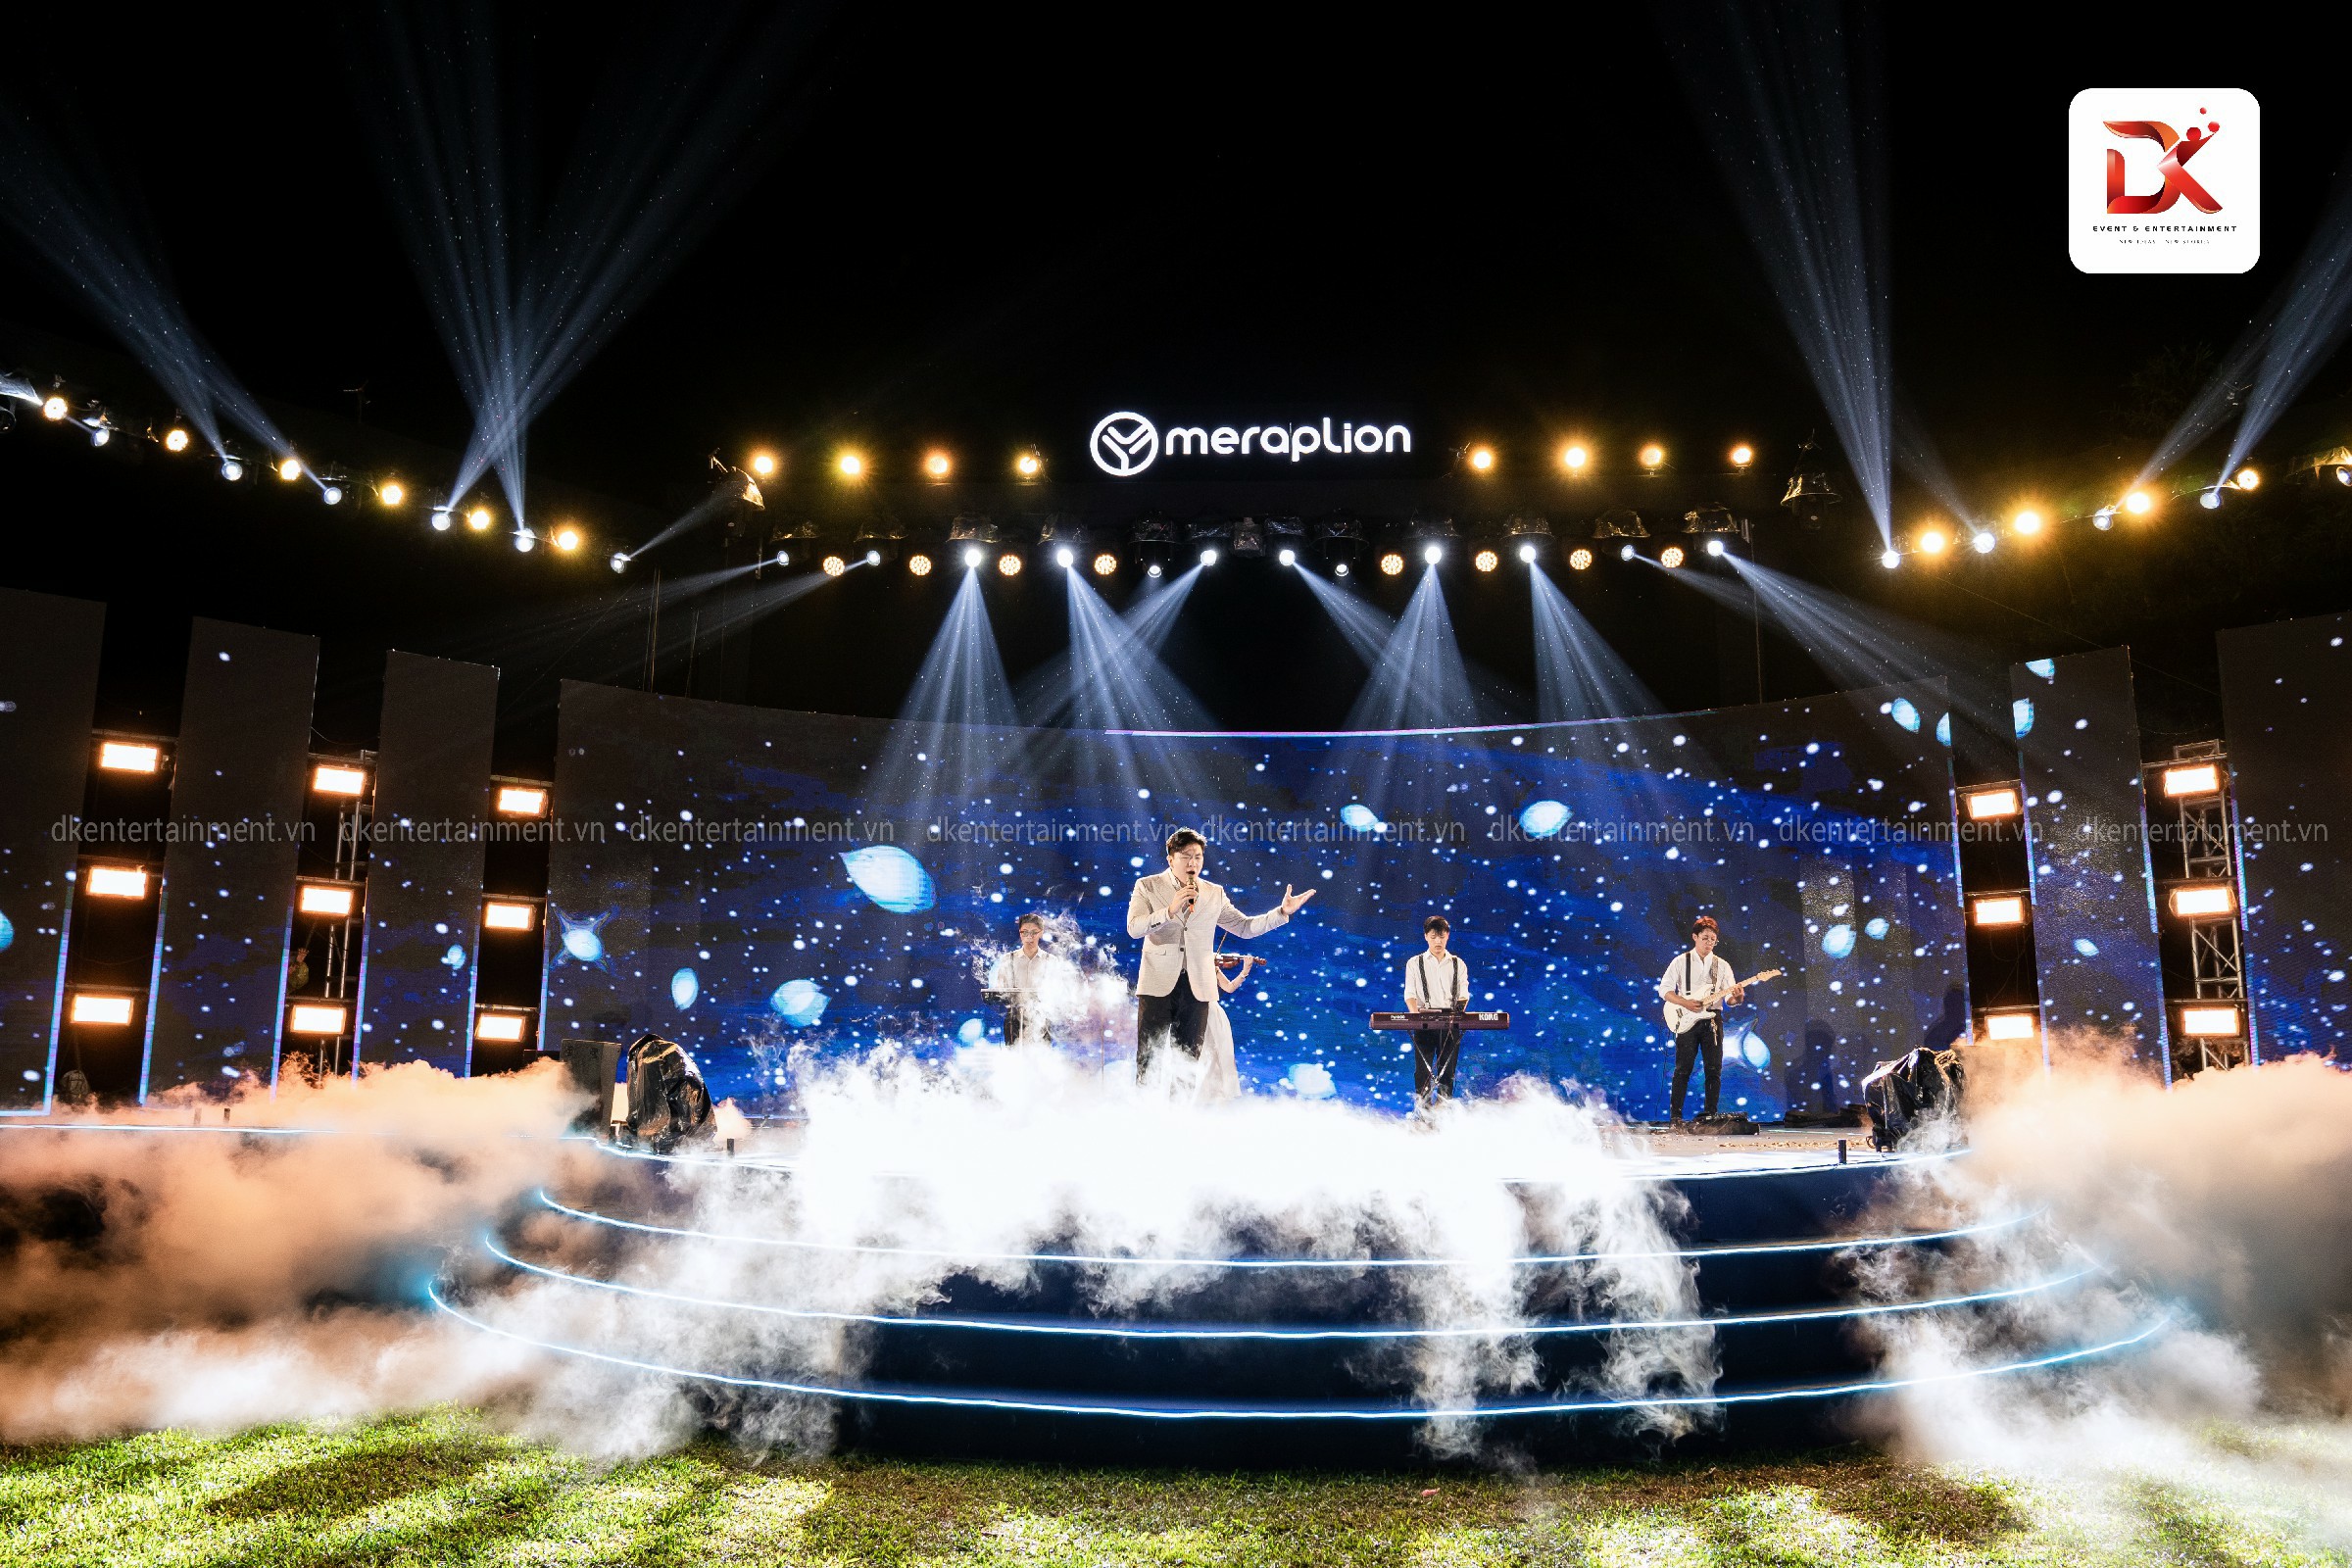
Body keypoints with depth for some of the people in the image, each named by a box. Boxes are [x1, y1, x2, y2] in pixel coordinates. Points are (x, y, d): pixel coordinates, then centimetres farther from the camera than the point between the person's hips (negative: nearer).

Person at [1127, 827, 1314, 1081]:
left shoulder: (1214, 894, 13)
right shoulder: (1147, 886, 3)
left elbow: (1244, 927, 14)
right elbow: (1134, 927, -10)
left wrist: (1282, 911, 3)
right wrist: (1170, 911, -22)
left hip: (1197, 987, 3)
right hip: (1158, 984, -3)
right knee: (1148, 1059, -4)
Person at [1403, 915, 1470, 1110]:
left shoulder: (1458, 964, 14)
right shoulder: (1415, 963, 9)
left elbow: (1463, 994, 8)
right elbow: (1410, 995, 2)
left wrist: (1461, 1007, -14)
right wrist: (1416, 1014, -18)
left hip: (1450, 1023, 1)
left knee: (1448, 1069, 1)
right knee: (1423, 1067, -6)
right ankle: (1422, 1107, -4)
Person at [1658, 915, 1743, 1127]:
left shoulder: (1722, 965, 10)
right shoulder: (1681, 962, 4)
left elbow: (1730, 997, 4)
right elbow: (1664, 989, 0)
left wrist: (1737, 996, -20)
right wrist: (1685, 1003, -14)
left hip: (1712, 1020, 3)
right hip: (1687, 1021, -3)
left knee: (1714, 1070, 1)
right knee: (1683, 1070, -5)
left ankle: (1710, 1114, 9)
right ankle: (1675, 1116, -2)